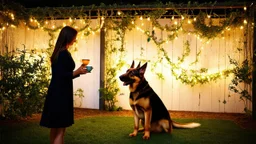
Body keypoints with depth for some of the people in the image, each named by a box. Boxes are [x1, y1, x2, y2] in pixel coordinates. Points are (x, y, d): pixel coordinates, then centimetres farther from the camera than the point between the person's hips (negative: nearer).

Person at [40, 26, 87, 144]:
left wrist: (78, 72, 13)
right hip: (61, 94, -10)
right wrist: (77, 72, -19)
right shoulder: (64, 54, -17)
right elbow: (62, 76, -22)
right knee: (60, 129, -2)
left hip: (56, 93, 10)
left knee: (55, 128, 18)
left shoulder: (58, 52, 12)